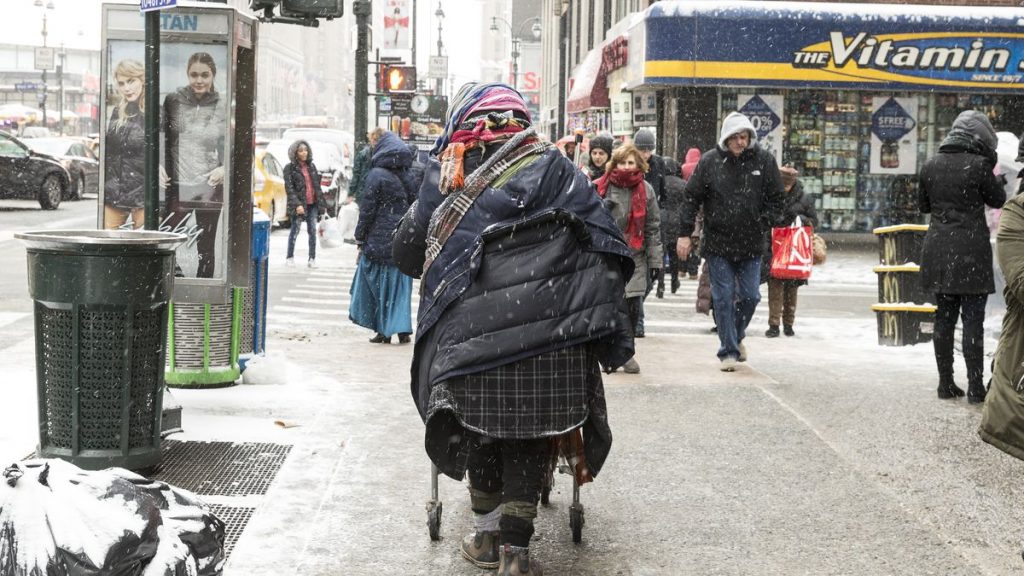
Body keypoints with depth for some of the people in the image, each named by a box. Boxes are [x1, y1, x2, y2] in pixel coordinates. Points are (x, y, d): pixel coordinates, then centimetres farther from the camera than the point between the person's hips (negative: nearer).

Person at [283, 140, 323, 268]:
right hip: (299, 204, -4)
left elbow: (317, 184, 17)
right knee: (295, 230, 2)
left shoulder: (311, 166, 12)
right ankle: (290, 257, 13)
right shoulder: (289, 168, -4)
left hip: (313, 204, 4)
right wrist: (297, 204, -19)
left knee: (312, 231, 3)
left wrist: (320, 199, 9)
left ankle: (312, 258, 7)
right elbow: (289, 188, -11)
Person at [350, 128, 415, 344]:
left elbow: (367, 210, -10)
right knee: (400, 283, 9)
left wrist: (360, 236, -1)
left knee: (379, 282, 5)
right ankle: (402, 329, 5)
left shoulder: (377, 175, -12)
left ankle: (383, 331, 6)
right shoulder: (409, 176, 7)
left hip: (379, 239, -5)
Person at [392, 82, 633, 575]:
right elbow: (605, 243, 6)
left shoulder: (445, 175, 16)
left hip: (468, 327, 1)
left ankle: (489, 532, 25)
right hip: (548, 327, -1)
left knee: (481, 419, 18)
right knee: (528, 431, 10)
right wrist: (604, 316, 13)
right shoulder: (552, 168, 13)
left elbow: (407, 252, 23)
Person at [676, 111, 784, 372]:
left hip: (751, 244, 2)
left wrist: (766, 223, -2)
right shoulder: (710, 161, -3)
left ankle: (736, 336, 31)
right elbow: (691, 198, 2)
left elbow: (776, 198, 10)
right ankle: (729, 351, 8)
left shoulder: (764, 160, 1)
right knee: (723, 298, 0)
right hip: (718, 242, -2)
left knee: (750, 296, 5)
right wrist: (684, 234, -1)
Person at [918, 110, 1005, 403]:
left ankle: (946, 383, 15)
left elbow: (924, 205, 15)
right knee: (973, 320, -1)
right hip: (971, 252, -5)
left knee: (944, 318, 12)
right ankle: (975, 387, 0)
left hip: (938, 250, 5)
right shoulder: (978, 164, -12)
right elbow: (998, 200, 1)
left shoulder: (931, 165, 5)